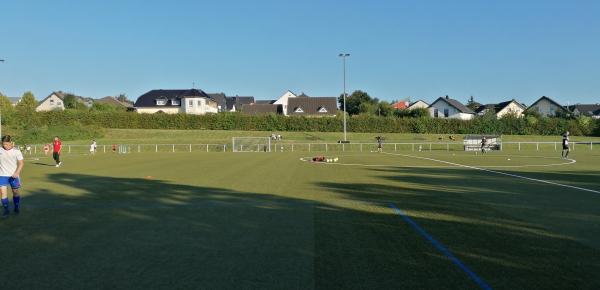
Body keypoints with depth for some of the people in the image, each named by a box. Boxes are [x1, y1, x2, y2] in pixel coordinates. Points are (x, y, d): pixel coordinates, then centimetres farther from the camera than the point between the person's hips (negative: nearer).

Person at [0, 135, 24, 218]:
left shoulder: (16, 151, -7)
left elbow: (21, 163, -6)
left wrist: (17, 173, -18)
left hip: (13, 175, -1)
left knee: (15, 192, 10)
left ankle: (16, 208, 27)